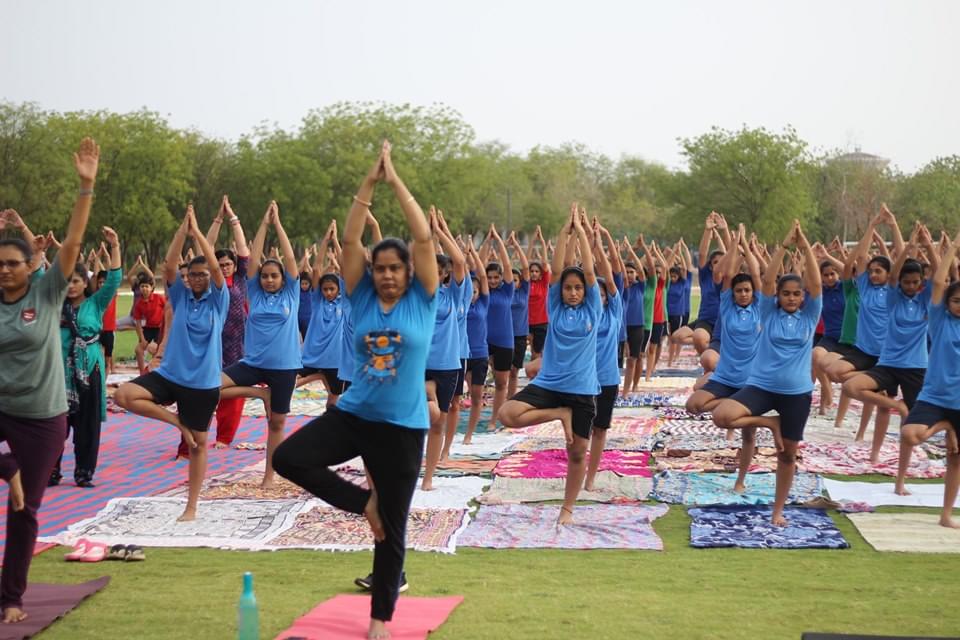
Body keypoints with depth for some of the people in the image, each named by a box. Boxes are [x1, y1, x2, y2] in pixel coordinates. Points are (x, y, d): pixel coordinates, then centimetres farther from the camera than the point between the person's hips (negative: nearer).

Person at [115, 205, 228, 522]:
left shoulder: (218, 300, -2)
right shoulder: (180, 296, 5)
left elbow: (216, 266, -16)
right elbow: (169, 265, -8)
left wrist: (197, 231, -17)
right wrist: (183, 227, -15)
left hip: (203, 382, -3)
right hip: (170, 374, 3)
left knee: (198, 444, 4)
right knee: (123, 395, -19)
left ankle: (191, 507, 16)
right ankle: (175, 420, 1)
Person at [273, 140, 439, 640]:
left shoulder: (422, 300, -4)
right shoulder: (363, 298, 1)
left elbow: (423, 238, -12)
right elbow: (350, 241, -5)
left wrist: (395, 180, -10)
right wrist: (370, 183, -9)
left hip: (402, 426, -2)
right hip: (353, 413, 3)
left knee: (392, 528, 6)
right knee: (289, 458, -16)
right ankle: (364, 503, 4)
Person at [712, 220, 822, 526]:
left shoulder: (810, 316, 2)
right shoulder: (769, 313, 0)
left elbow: (815, 283, -11)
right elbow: (767, 280, -12)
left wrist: (805, 245, -16)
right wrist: (784, 245, -18)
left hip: (797, 392, 1)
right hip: (761, 386, -1)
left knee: (788, 454, 8)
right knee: (721, 415, -26)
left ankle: (778, 510, 25)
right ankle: (770, 423, 0)